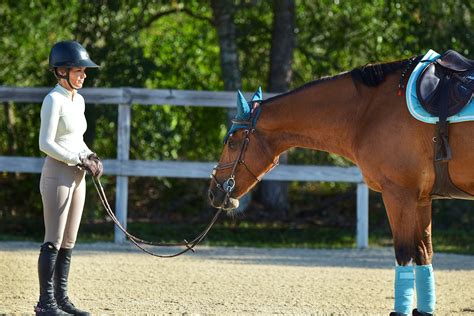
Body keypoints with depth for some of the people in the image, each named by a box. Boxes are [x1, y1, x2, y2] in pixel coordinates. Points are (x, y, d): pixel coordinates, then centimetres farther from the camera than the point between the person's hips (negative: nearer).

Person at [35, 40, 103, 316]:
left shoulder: (78, 100, 13)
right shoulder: (54, 100, -12)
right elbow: (46, 143, -18)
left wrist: (91, 157, 3)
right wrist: (79, 160, -18)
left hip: (77, 176, 8)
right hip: (57, 175, -8)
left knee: (68, 242, 10)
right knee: (54, 241, -7)